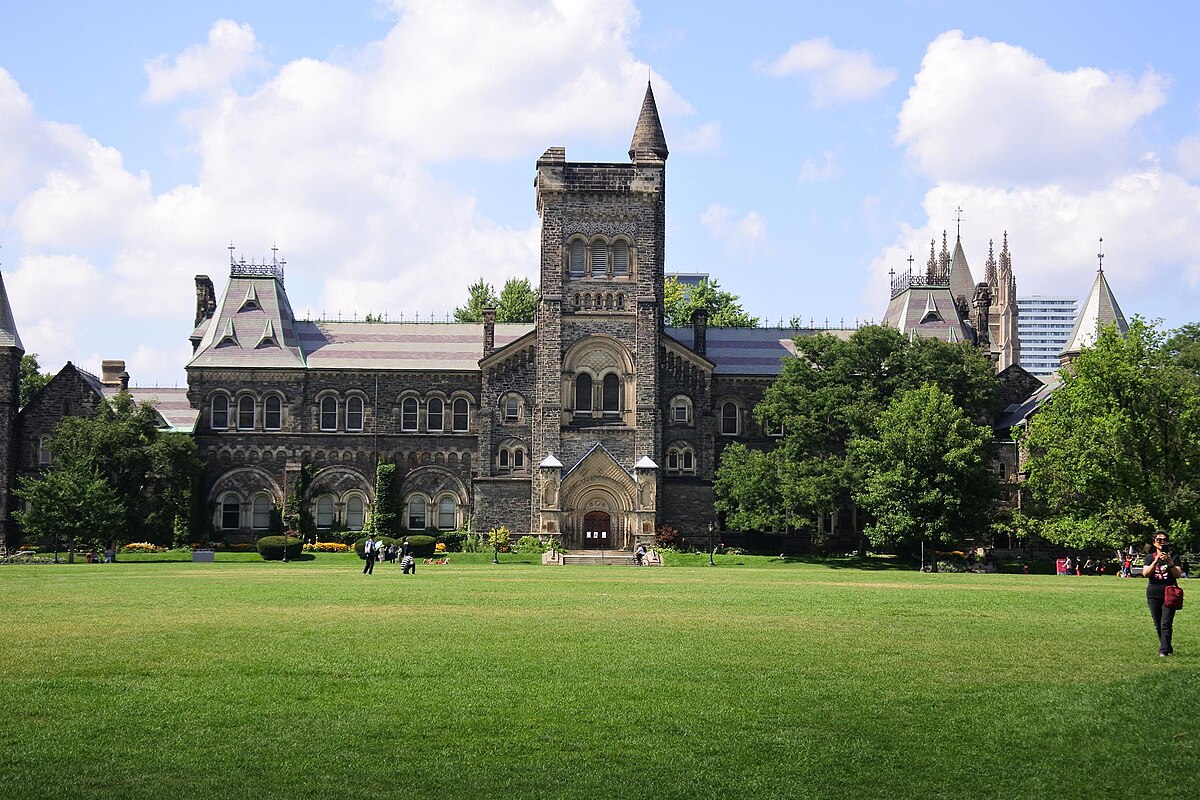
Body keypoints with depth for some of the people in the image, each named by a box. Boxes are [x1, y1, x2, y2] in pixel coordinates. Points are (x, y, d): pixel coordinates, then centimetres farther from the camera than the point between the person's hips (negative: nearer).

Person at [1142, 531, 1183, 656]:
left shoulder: (1173, 557, 5)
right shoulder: (1149, 558, 8)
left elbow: (1178, 574, -8)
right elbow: (1145, 573, -7)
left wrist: (1169, 562, -21)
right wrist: (1156, 561, -18)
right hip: (1153, 595, 3)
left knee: (1166, 624, -12)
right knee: (1158, 625, 8)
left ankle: (1164, 650, -12)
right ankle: (1168, 648, 22)